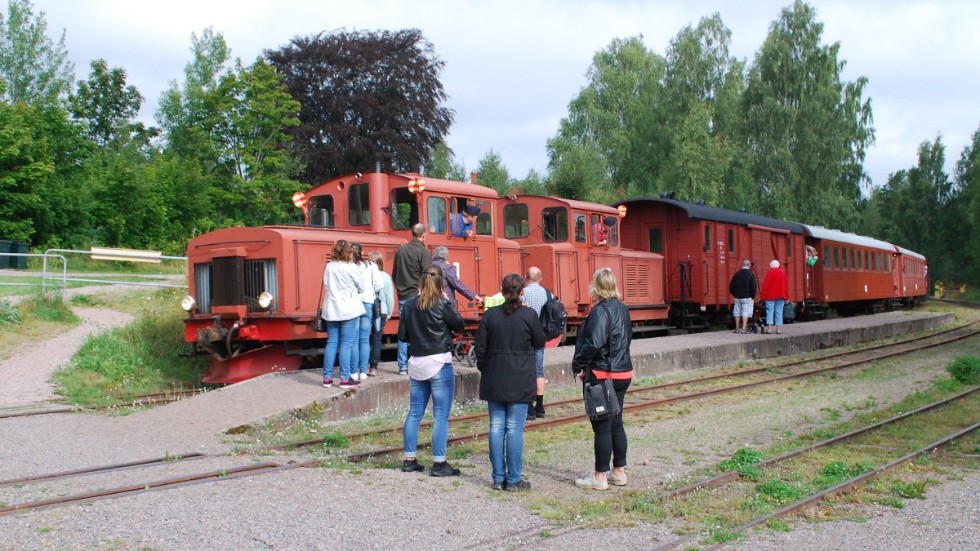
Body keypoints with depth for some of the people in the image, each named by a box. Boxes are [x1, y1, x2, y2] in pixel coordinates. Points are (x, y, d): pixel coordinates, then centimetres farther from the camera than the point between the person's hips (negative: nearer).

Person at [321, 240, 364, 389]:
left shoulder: (329, 267, 3)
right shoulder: (351, 268, -11)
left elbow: (326, 284, 10)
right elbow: (361, 286, -2)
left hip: (331, 310, 5)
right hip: (348, 310, -5)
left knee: (331, 343, 9)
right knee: (346, 344, 0)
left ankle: (327, 377, 11)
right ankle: (345, 379, 2)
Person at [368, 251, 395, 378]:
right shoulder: (385, 277, -4)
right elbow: (390, 297, 0)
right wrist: (389, 312, 11)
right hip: (381, 312, 1)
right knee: (377, 339, 6)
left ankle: (366, 365, 8)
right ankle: (373, 367, 5)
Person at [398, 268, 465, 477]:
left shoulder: (409, 305, 3)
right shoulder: (441, 304, -11)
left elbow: (402, 336, 6)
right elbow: (459, 325, 2)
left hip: (417, 364, 5)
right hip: (439, 364, -5)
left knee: (414, 413, 13)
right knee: (441, 416, 0)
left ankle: (409, 460, 19)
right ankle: (439, 464, 2)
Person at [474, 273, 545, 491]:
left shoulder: (490, 314, -1)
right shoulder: (529, 315, -8)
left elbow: (479, 347, 1)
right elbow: (539, 343, 4)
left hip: (494, 381, 3)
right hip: (520, 381, -3)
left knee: (496, 427, 9)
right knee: (515, 429, 2)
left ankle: (498, 478, 14)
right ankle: (514, 480, 6)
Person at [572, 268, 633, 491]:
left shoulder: (601, 310, -18)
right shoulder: (622, 308, 9)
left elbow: (593, 343, -27)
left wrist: (578, 366, -15)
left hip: (602, 374, -8)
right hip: (623, 372, 8)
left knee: (602, 426, 0)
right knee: (616, 423, 15)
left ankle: (600, 477, 8)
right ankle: (619, 472, 24)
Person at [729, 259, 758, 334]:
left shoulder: (737, 274, 4)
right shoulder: (751, 275, -8)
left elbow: (731, 286, 6)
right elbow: (754, 287, -10)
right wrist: (752, 296, 1)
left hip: (737, 297, 4)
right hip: (747, 297, -4)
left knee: (737, 312, 11)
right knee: (746, 312, -2)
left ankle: (737, 328, 16)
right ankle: (744, 329, -7)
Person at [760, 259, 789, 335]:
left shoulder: (770, 272, -6)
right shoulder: (783, 272, 8)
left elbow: (766, 284, -8)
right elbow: (786, 284, 10)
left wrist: (763, 296, -4)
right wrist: (786, 296, 15)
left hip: (771, 295, -4)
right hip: (781, 295, 4)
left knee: (770, 311, -4)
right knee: (779, 312, 5)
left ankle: (769, 328, -14)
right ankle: (779, 329, 1)